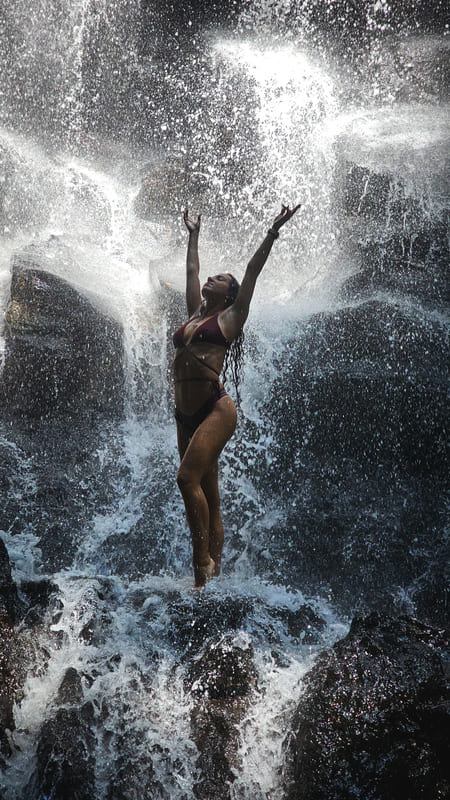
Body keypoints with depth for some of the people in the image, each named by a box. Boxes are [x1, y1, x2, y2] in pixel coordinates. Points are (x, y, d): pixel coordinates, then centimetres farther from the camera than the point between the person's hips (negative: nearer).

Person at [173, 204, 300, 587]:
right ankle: (213, 570, 5)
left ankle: (203, 562, -16)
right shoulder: (195, 314, 21)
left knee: (189, 477, -22)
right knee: (208, 497, 4)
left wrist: (272, 234, 3)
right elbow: (191, 270, 33)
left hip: (216, 409, -6)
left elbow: (252, 273, 3)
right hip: (186, 415, 7)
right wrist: (194, 235, 43)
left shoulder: (230, 317, 6)